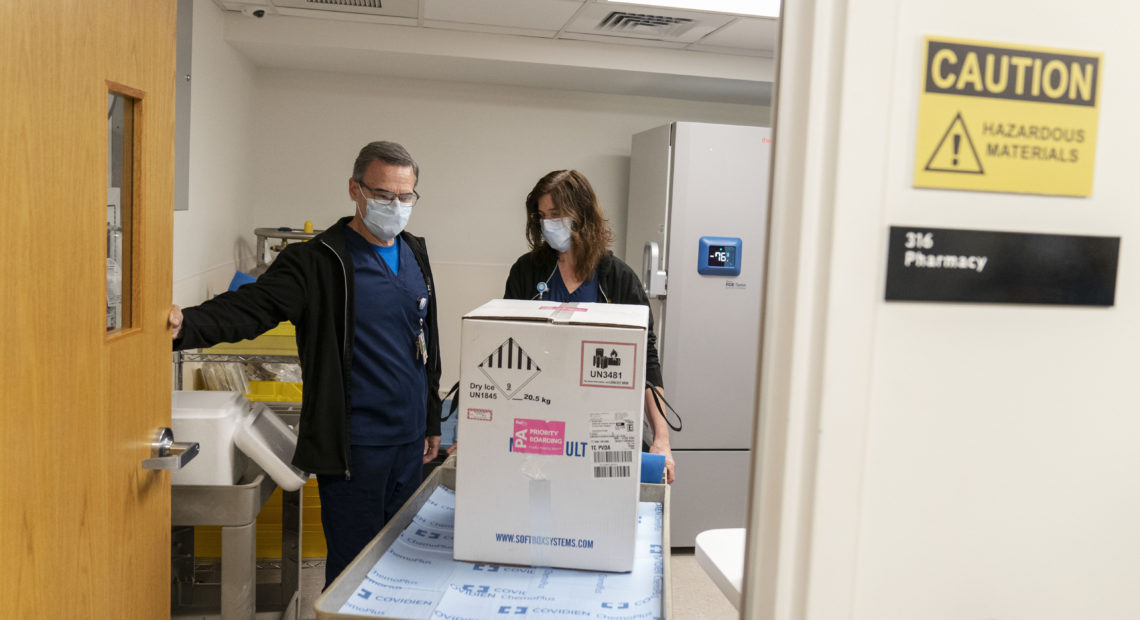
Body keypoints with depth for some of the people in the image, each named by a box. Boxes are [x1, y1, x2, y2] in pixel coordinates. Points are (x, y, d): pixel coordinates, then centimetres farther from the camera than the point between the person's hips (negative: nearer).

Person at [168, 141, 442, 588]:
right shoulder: (319, 261, -10)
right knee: (353, 563, 3)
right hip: (353, 446, -6)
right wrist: (188, 325, -43)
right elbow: (253, 307, -23)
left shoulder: (415, 255, 10)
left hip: (409, 440, 6)